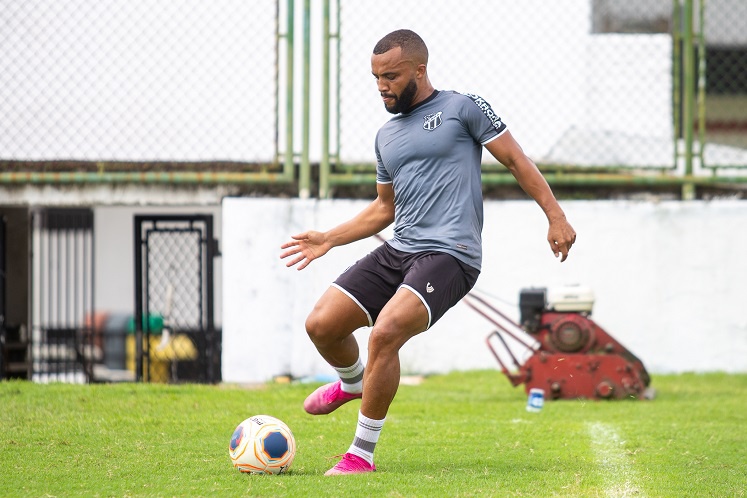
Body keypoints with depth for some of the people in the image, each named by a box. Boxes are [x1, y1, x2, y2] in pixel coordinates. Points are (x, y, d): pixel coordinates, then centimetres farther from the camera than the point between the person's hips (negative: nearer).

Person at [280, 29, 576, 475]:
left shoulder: (463, 108, 1)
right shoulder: (387, 136, 20)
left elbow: (516, 160, 3)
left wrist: (556, 216, -4)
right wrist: (330, 239, 22)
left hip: (449, 254, -7)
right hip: (397, 252, 7)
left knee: (386, 332, -28)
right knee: (322, 324, -5)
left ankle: (362, 455, -18)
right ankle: (352, 384, 31)